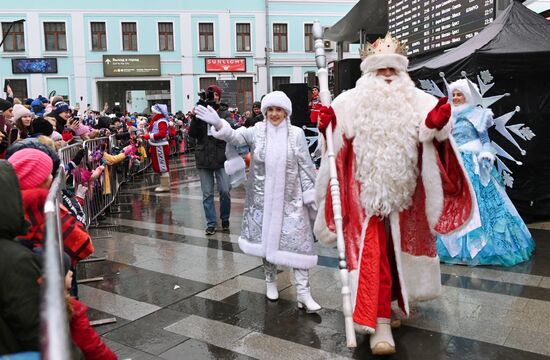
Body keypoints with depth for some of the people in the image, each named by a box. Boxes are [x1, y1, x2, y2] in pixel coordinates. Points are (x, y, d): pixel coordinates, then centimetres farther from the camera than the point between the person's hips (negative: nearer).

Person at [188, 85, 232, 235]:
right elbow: (192, 134, -3)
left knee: (225, 191, -4)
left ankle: (225, 220, 18)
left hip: (221, 159, -1)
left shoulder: (225, 114, 5)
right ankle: (211, 223, 16)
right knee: (207, 194, 5)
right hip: (204, 159, 1)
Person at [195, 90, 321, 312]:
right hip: (263, 198, 1)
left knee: (298, 241, -4)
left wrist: (311, 194, -1)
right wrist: (219, 124, -34)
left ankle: (303, 292, 2)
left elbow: (306, 166, 0)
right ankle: (270, 281, 33)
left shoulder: (296, 134, -2)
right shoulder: (257, 131, -1)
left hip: (290, 199, -1)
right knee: (266, 239, 13)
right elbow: (236, 137, -15)